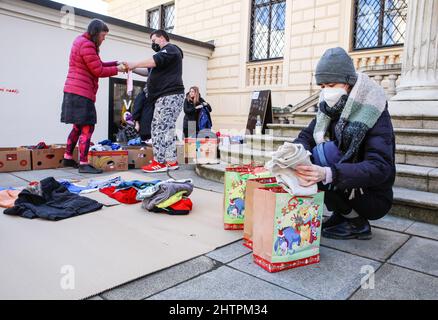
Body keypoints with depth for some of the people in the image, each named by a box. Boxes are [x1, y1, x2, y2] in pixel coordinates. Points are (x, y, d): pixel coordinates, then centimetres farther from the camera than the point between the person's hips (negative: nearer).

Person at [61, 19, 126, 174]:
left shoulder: (81, 41, 20)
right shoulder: (87, 45, -13)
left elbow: (98, 64, 19)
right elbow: (99, 71, -15)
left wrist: (116, 63, 8)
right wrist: (117, 69, -3)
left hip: (73, 92, 11)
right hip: (81, 93, -11)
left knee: (78, 127, 16)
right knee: (87, 127, -10)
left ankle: (68, 157, 23)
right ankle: (83, 164, -10)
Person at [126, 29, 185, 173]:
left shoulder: (170, 49, -1)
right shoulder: (164, 53, 31)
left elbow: (156, 60, -19)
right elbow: (149, 71, 26)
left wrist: (135, 64, -18)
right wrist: (133, 69, 12)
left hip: (170, 96, -10)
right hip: (165, 97, 10)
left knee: (160, 129, -14)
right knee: (166, 129, 7)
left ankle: (159, 162, -14)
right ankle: (171, 161, 9)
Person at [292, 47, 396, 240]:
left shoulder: (375, 113, -20)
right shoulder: (329, 109, -2)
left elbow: (380, 168, -31)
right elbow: (306, 137, -9)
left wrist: (327, 174, -47)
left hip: (373, 199, -6)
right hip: (347, 190, 6)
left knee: (326, 152, -25)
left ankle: (357, 224, -7)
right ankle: (341, 215, 3)